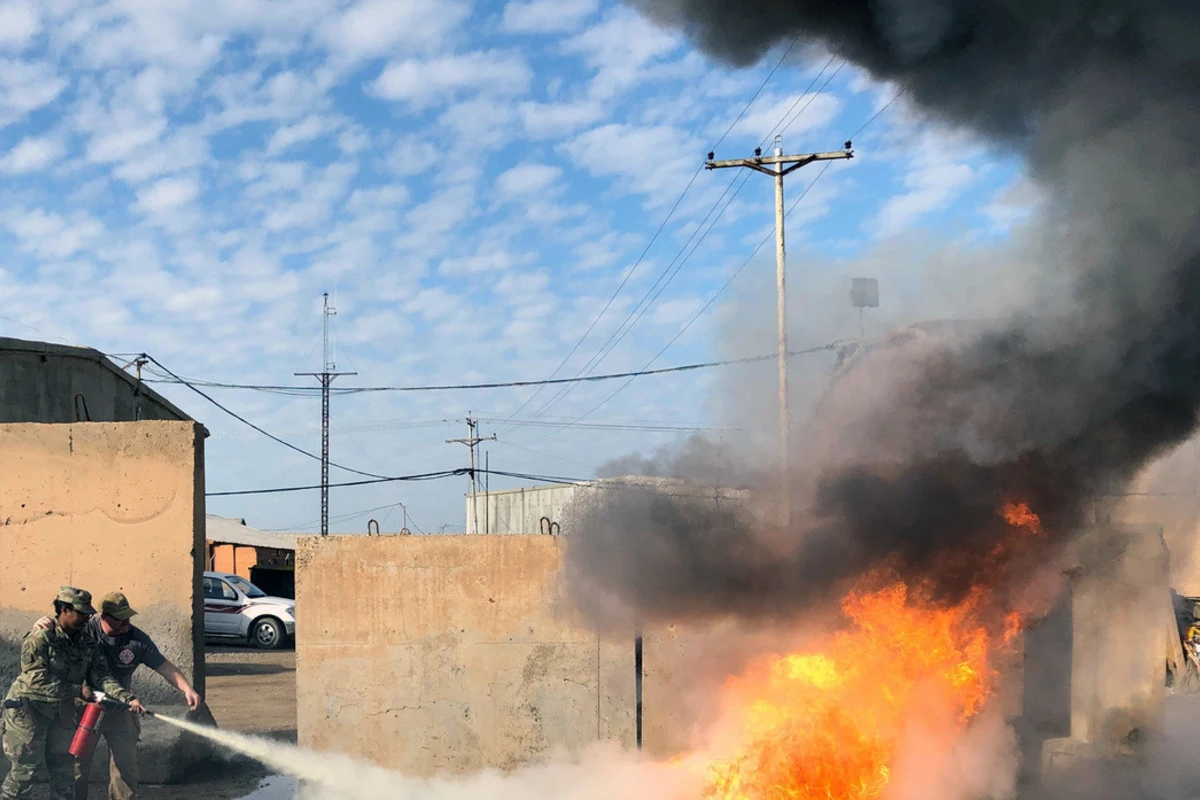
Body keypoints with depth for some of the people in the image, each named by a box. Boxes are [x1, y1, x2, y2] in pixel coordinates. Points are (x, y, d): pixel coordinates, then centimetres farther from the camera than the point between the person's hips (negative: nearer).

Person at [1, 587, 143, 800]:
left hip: (61, 712, 6)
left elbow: (102, 677, -6)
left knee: (64, 769, 9)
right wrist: (77, 690, -23)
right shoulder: (40, 638, -18)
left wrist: (127, 698, -22)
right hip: (29, 709, -6)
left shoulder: (87, 644, 1)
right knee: (25, 769, -2)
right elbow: (36, 679, -24)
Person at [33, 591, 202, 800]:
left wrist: (187, 689, -21)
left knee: (125, 765, 1)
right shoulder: (84, 631, -15)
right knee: (77, 764, 7)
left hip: (119, 712, 1)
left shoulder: (137, 639, -10)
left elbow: (164, 666, -8)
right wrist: (43, 622, -33)